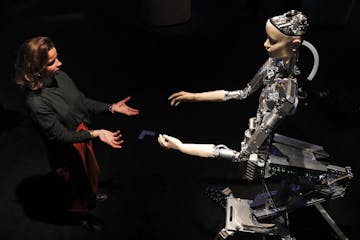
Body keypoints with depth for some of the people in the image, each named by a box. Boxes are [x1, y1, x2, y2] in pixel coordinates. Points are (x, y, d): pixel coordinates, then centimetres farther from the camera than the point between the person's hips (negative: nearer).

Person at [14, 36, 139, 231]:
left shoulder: (59, 76, -14)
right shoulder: (35, 102, -35)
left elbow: (83, 102, -1)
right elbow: (60, 135, -27)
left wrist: (112, 107, -6)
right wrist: (96, 134, -34)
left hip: (83, 135, 6)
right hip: (65, 151, -6)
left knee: (92, 172, 31)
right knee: (81, 184, 21)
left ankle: (92, 195, 66)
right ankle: (82, 214, 54)